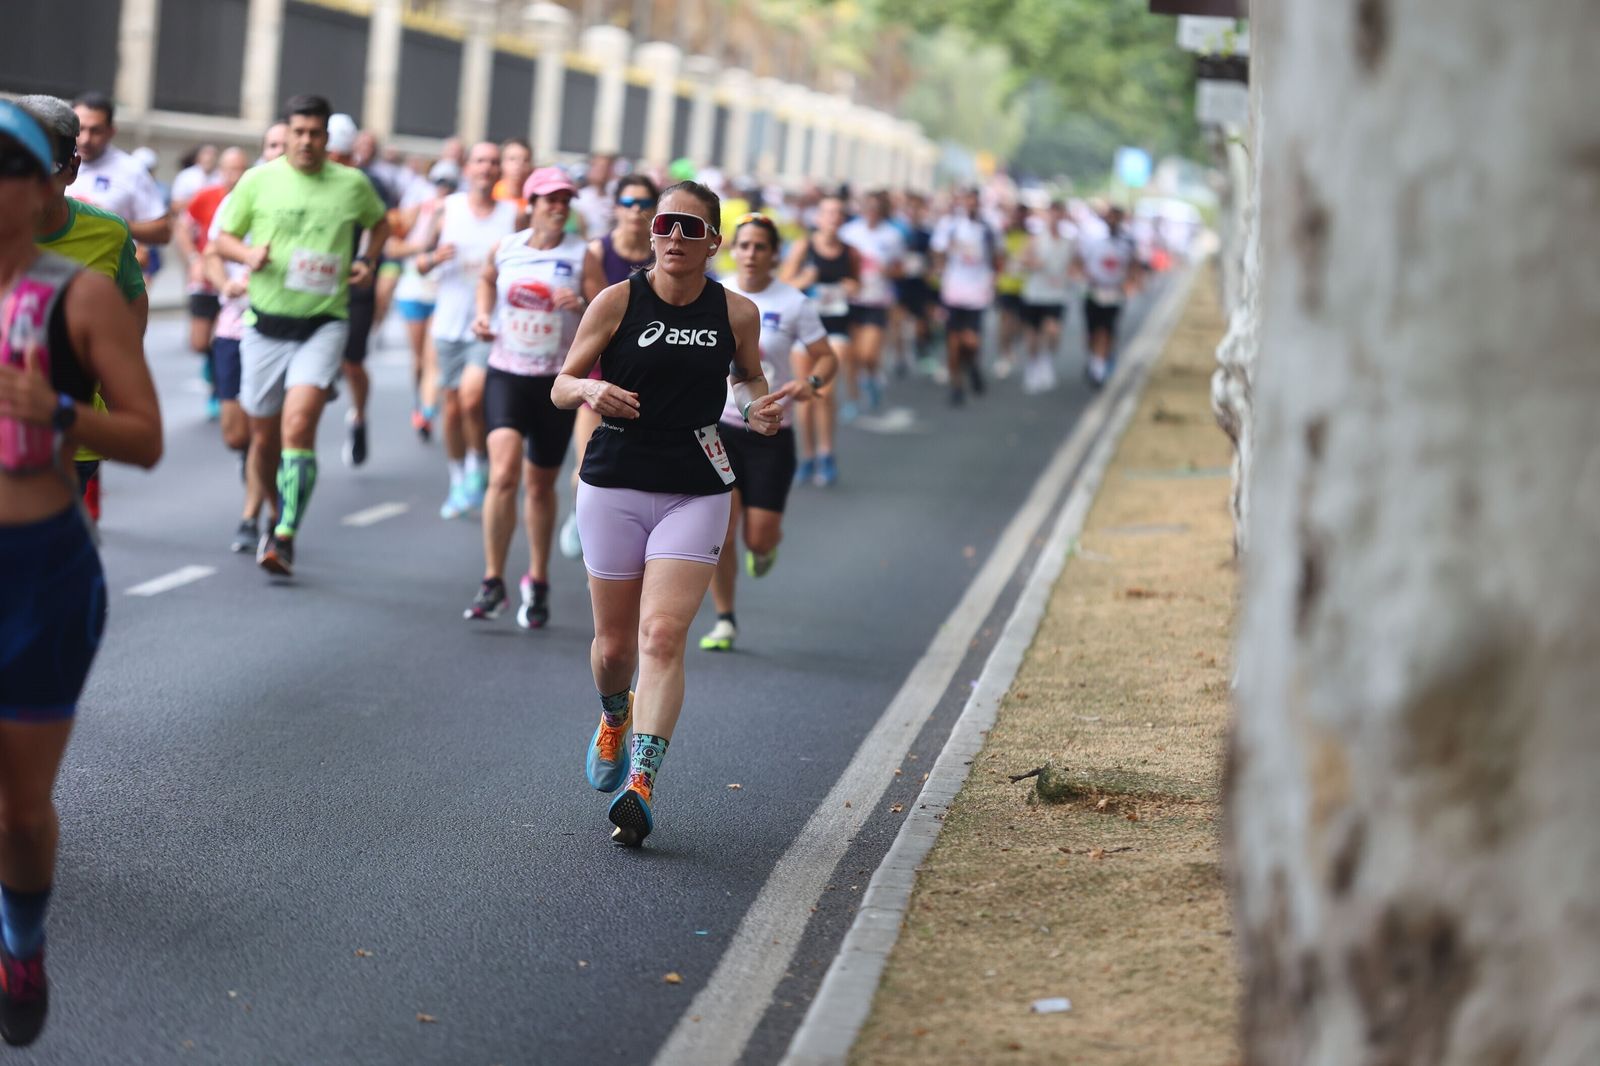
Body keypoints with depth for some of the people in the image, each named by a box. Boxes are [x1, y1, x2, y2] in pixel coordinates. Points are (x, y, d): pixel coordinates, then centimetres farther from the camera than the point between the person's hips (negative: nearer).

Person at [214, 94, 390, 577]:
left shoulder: (353, 184, 3)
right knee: (264, 435, 10)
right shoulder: (258, 180, 1)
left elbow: (379, 222, 23)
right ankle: (275, 516, 36)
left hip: (323, 324, -2)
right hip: (266, 324, 2)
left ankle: (285, 537, -20)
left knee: (299, 425, -20)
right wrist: (248, 254, -13)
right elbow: (224, 237, 9)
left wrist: (368, 262, 6)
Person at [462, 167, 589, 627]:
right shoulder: (504, 249, 2)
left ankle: (538, 581, 30)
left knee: (541, 485, 11)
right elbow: (486, 280, 25)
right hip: (506, 373, 0)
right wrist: (483, 315, 8)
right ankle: (493, 581, -10)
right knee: (504, 473, -19)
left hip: (557, 381, 0)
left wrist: (584, 305, -23)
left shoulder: (582, 254, -3)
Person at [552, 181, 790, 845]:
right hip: (613, 488, 1)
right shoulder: (617, 302, -4)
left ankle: (640, 785, -19)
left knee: (662, 636, -16)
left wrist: (760, 410, -3)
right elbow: (561, 387, 2)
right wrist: (591, 391, -21)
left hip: (695, 496, 0)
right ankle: (614, 719, 45)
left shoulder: (737, 313, 0)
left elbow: (748, 375, 20)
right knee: (614, 645, 10)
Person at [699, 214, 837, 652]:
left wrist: (811, 384, -21)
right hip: (719, 425, 1)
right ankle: (724, 621, 9)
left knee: (759, 537, -5)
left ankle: (766, 546, 35)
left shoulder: (794, 304, -4)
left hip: (770, 434, -1)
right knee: (719, 530, -8)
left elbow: (826, 358, -2)